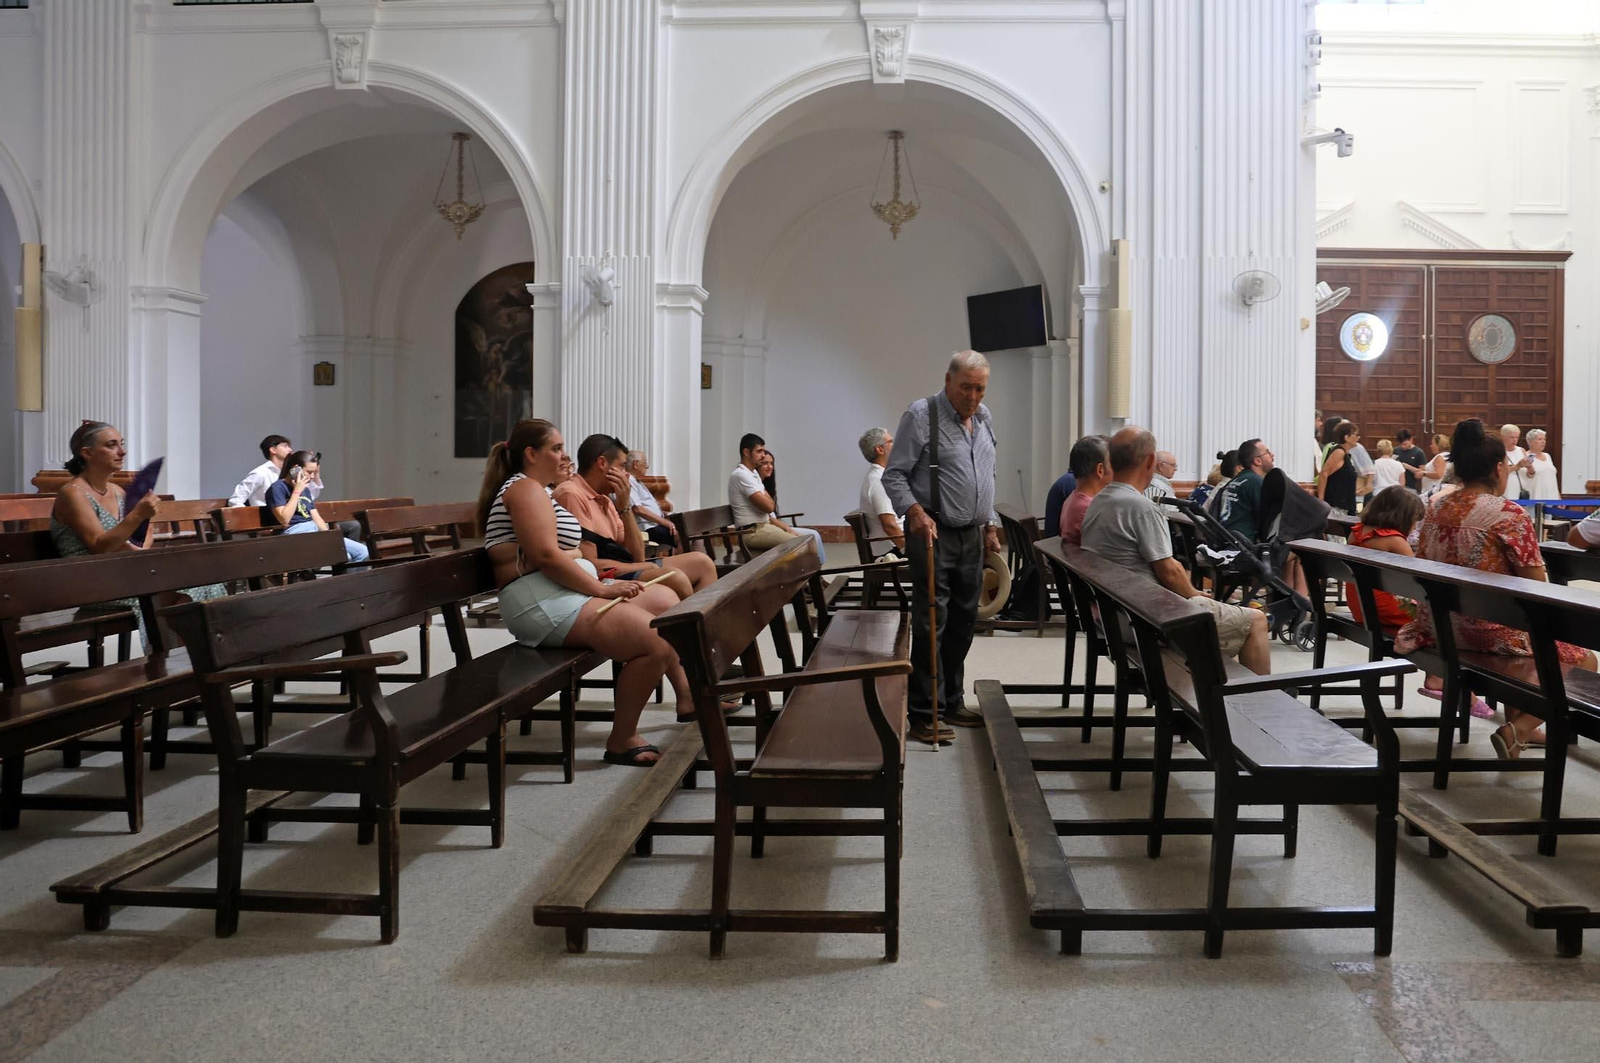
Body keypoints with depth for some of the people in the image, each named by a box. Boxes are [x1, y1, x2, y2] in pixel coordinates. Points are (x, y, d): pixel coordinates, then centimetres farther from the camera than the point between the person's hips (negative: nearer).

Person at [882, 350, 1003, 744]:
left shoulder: (984, 418, 14)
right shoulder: (920, 415, -9)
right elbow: (894, 475, -10)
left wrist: (990, 522, 19)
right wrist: (915, 510, -25)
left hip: (972, 535, 7)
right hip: (934, 533, -7)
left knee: (963, 622, 12)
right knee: (930, 623, -7)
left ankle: (952, 703, 25)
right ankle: (923, 714, -2)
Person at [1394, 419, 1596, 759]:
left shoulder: (1435, 509, 2)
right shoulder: (1509, 513, -17)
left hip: (1437, 628, 7)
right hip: (1490, 632, -7)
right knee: (1584, 660, 12)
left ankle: (1517, 723, 41)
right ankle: (1516, 731, 0)